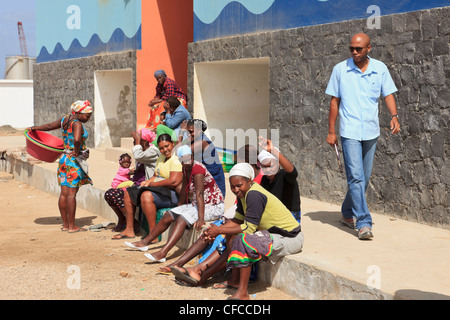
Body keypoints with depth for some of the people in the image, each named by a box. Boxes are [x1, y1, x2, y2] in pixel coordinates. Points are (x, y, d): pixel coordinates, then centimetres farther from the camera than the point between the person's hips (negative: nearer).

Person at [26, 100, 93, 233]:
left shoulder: (65, 119, 10)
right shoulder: (77, 123, -16)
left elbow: (49, 126, 24)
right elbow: (77, 139, -35)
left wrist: (34, 128, 40)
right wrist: (77, 152, -17)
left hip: (64, 158, 9)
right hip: (74, 161, -9)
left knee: (64, 193, 8)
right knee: (71, 193, -6)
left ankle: (65, 224, 15)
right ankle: (72, 226, -3)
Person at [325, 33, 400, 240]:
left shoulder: (380, 69, 4)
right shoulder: (340, 69, 0)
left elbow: (388, 94, 7)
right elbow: (334, 101, 4)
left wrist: (394, 116, -12)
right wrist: (331, 131, 3)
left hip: (371, 131, 3)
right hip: (350, 132, -3)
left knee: (363, 178, 12)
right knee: (356, 178, -12)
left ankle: (347, 213, 32)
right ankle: (363, 223, -13)